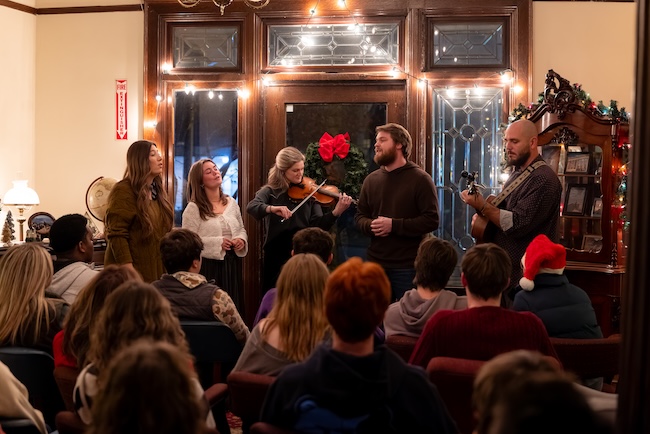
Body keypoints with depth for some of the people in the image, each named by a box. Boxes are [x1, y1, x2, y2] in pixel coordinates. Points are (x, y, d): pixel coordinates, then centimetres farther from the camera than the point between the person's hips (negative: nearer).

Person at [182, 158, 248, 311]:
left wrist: (242, 240, -1)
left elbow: (241, 229, 21)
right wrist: (217, 243, -18)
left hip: (232, 265, 5)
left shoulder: (231, 203, 10)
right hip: (207, 266, -5)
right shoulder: (193, 208, -7)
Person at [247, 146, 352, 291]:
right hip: (277, 255, -2)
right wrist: (272, 208, -39)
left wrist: (336, 212, -21)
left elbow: (318, 225, -4)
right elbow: (251, 207, -20)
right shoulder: (270, 191, -1)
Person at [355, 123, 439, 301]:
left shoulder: (420, 179, -5)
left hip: (408, 267, -5)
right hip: (376, 263, 5)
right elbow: (360, 216, 16)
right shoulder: (371, 179, 11)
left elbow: (431, 220, -12)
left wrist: (393, 225, -19)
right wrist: (370, 226, -8)